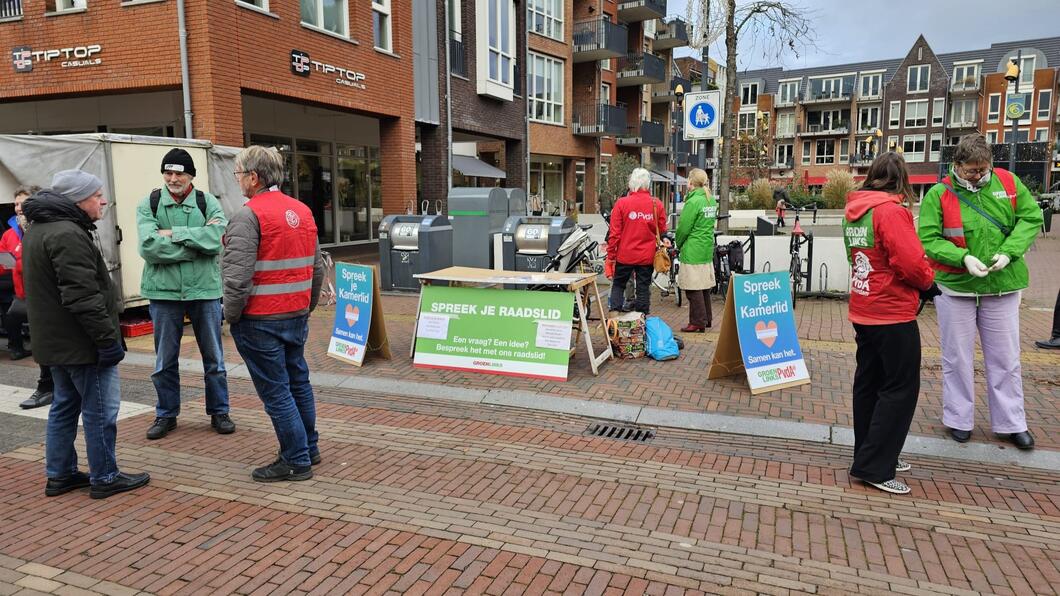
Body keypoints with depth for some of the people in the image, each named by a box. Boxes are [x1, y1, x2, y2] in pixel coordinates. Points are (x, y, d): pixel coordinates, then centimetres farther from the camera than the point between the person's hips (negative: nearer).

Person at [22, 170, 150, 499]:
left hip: (55, 341, 11)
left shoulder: (38, 229, 14)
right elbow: (83, 297, -27)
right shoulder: (67, 235, -22)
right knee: (101, 411, 0)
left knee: (65, 406, 19)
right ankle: (104, 478, 9)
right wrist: (108, 339, -23)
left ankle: (59, 475, 28)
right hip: (81, 343, -11)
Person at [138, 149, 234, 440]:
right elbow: (149, 247, -16)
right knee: (164, 360, 12)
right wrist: (196, 240, -16)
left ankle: (219, 412, 25)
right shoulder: (149, 204, 0)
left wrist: (174, 233, -17)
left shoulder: (208, 202, -1)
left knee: (214, 358, 10)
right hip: (163, 291, 1)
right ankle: (166, 415, 28)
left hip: (204, 289, 0)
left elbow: (216, 239, -18)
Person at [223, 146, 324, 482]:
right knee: (298, 383, 18)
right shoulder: (303, 211, 8)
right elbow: (317, 268, 13)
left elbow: (237, 276, -21)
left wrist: (231, 315, -6)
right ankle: (309, 449, 30)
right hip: (297, 316, 8)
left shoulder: (249, 215, -15)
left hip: (261, 321, -8)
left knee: (275, 392, 2)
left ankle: (296, 461, 10)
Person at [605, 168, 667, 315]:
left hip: (625, 255, -1)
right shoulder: (657, 204, -5)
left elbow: (614, 232, -8)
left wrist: (611, 255, 0)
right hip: (647, 256, 1)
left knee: (618, 285, 14)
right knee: (643, 289, 9)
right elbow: (662, 231, 4)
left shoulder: (622, 203, -10)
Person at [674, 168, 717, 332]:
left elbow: (683, 228, -14)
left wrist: (678, 244, 5)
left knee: (694, 289, -2)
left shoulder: (693, 202, -16)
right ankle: (707, 318, 25)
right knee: (705, 286, 16)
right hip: (708, 249, 9)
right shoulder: (712, 200, 9)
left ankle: (698, 322, 2)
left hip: (692, 251, -9)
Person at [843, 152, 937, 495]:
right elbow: (911, 262, -23)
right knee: (901, 388, -1)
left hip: (863, 312, 8)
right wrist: (929, 283, -2)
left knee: (869, 382, 15)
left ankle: (870, 455, 26)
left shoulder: (853, 211, 7)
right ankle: (874, 468, 0)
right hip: (893, 315, -8)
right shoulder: (891, 211, -18)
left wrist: (920, 280, 12)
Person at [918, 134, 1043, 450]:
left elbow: (1031, 218, 1)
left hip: (1002, 286, 2)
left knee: (1005, 358, 12)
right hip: (955, 286, -2)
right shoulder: (938, 195, -9)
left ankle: (1011, 423, 26)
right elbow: (929, 239, -12)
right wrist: (963, 257, -26)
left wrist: (1009, 251, -14)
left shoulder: (1008, 183, -1)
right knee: (957, 356, 10)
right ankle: (958, 419, 24)